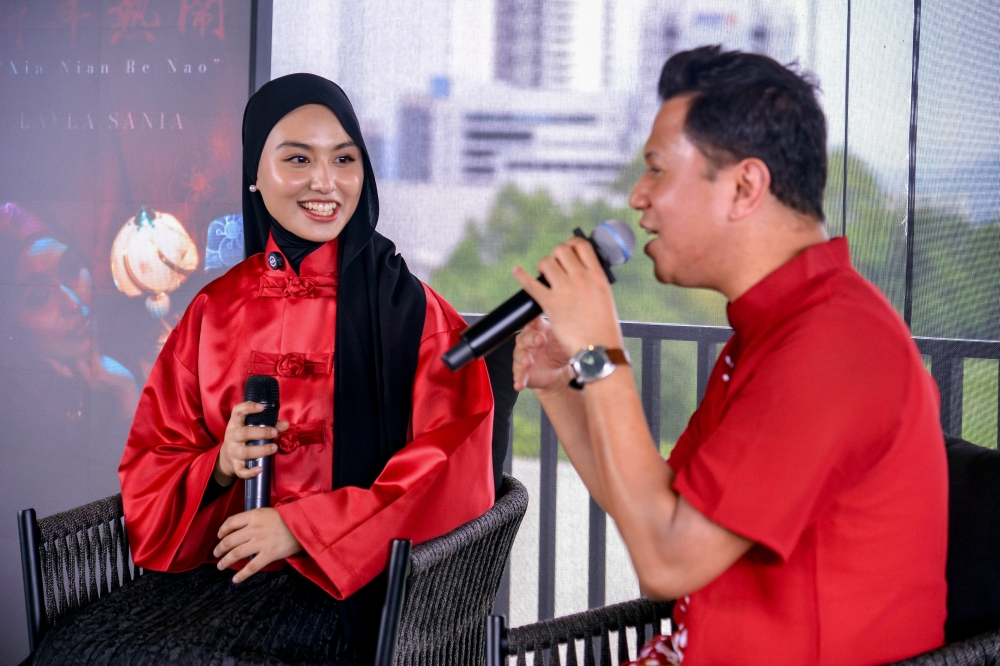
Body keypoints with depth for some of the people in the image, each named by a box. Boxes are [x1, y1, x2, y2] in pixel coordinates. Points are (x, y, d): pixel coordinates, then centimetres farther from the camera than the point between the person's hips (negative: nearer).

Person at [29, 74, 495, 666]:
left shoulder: (410, 311, -1)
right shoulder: (216, 309, 12)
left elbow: (447, 473, -8)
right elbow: (154, 458, 15)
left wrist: (299, 528, -14)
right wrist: (220, 467, -8)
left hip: (345, 584, -4)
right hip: (218, 568, 4)